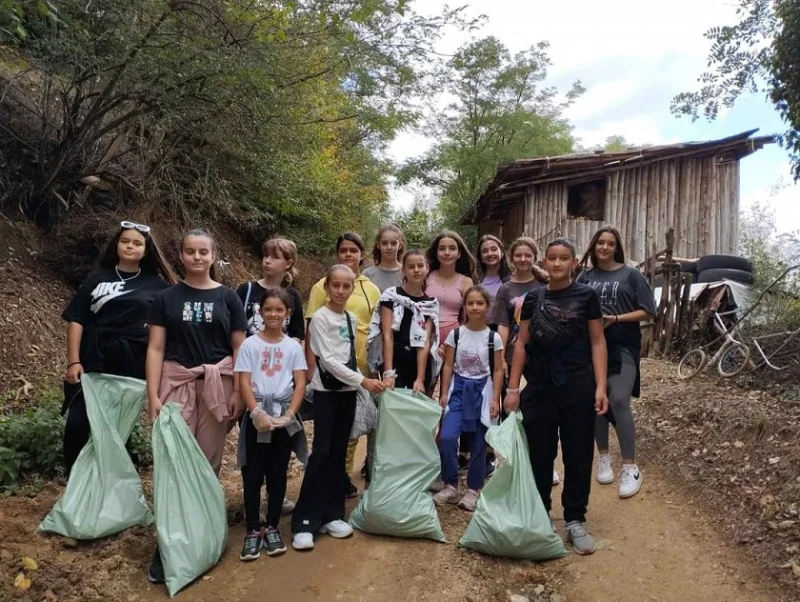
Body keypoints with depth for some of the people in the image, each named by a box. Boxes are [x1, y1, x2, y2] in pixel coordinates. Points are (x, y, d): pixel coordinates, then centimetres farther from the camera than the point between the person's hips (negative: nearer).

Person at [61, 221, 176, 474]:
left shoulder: (156, 285, 7)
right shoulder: (99, 277, 7)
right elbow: (76, 319, 3)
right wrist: (73, 361, -6)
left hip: (132, 363, 0)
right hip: (93, 359, 0)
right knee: (77, 423, -4)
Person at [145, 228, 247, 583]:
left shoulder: (227, 298, 5)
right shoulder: (167, 298, 4)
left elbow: (239, 349, 4)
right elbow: (155, 348, 1)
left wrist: (238, 392, -2)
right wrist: (153, 396, -7)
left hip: (217, 386, 1)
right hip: (178, 384, 0)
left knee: (209, 462, 7)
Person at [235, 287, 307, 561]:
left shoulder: (293, 346, 3)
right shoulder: (250, 344, -1)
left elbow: (300, 384, 0)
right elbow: (244, 383, -6)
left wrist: (289, 414, -12)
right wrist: (257, 413, -17)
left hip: (284, 418, 2)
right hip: (256, 417, -1)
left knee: (277, 474, 9)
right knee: (253, 475, 3)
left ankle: (272, 528, 21)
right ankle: (253, 531, 14)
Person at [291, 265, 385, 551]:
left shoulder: (352, 319, 9)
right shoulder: (320, 317, -10)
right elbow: (328, 359, -16)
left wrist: (359, 382, 7)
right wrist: (363, 380, -18)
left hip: (348, 391, 6)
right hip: (326, 391, -6)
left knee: (338, 453, 9)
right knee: (321, 453, -8)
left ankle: (331, 514, 18)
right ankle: (305, 521, 0)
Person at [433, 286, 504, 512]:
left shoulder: (493, 337, -4)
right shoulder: (455, 334, -1)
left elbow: (498, 370, -1)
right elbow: (448, 366, 3)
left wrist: (495, 399, -6)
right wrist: (444, 393, -2)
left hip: (481, 390, 0)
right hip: (458, 388, 1)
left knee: (478, 443, 6)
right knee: (446, 437, -13)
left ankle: (473, 489, 22)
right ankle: (450, 485, 5)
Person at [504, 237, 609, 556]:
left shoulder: (586, 296, 1)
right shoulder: (533, 299, 8)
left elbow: (597, 343, 0)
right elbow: (522, 344, 8)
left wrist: (600, 387, -8)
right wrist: (513, 388, 4)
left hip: (577, 386, -2)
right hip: (539, 386, 2)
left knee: (578, 455, 5)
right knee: (538, 454, 9)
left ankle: (575, 521, 20)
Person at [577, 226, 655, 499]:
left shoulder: (630, 274, 1)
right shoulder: (585, 277, 8)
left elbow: (647, 312, -2)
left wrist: (615, 319, -13)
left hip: (622, 346, -3)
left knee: (619, 401, -13)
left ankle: (630, 467, -3)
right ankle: (603, 457, 24)